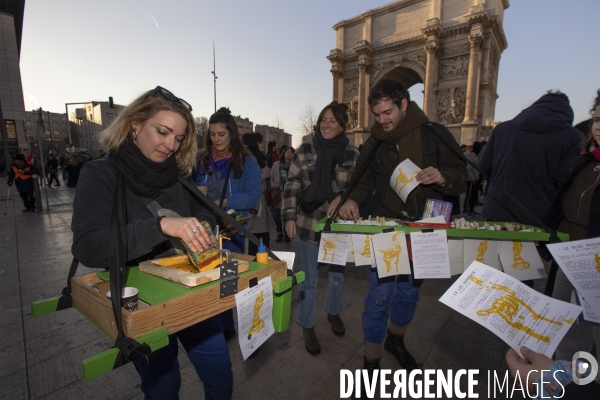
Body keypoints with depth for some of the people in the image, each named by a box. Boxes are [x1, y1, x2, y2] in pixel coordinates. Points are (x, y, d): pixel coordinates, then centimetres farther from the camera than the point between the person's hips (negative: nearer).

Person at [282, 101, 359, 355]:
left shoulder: (352, 154, -2)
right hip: (308, 223, -1)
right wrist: (289, 217, -6)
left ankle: (333, 312, 49)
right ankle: (307, 327, 33)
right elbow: (291, 186, -1)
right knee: (309, 279, 10)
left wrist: (342, 198, -19)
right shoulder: (304, 150, -3)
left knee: (337, 275, 19)